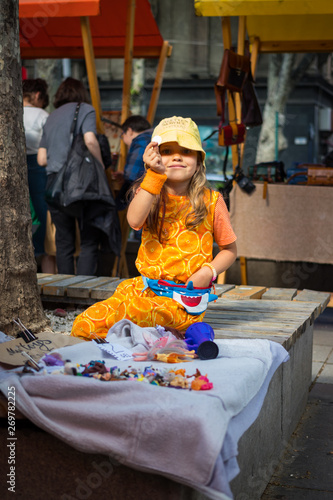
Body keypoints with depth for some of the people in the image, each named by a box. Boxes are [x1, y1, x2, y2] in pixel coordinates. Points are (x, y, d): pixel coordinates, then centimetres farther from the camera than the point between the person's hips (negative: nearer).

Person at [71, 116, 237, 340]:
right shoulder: (149, 193, 6)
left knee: (128, 314, -31)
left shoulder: (210, 201, 3)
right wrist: (154, 174, -25)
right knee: (84, 325, -13)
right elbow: (135, 220, -19)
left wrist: (209, 271, -8)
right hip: (144, 287, 4)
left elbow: (230, 249, 11)